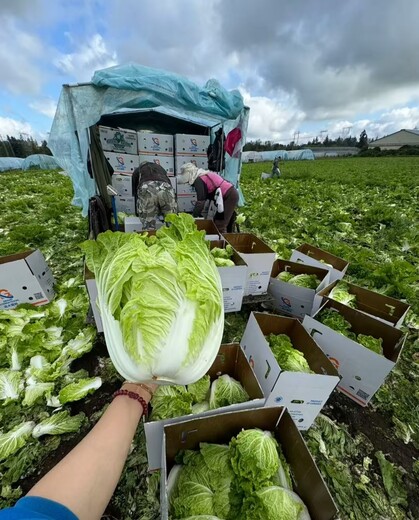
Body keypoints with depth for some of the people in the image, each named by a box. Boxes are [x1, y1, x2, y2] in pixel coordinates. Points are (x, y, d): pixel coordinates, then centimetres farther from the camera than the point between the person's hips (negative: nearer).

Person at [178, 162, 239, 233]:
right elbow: (204, 198, 20)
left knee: (219, 225, -8)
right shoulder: (203, 175, 17)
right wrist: (198, 214, 21)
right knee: (217, 222, 14)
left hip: (229, 196, -10)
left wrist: (193, 216, -6)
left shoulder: (198, 180, -11)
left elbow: (201, 202, -15)